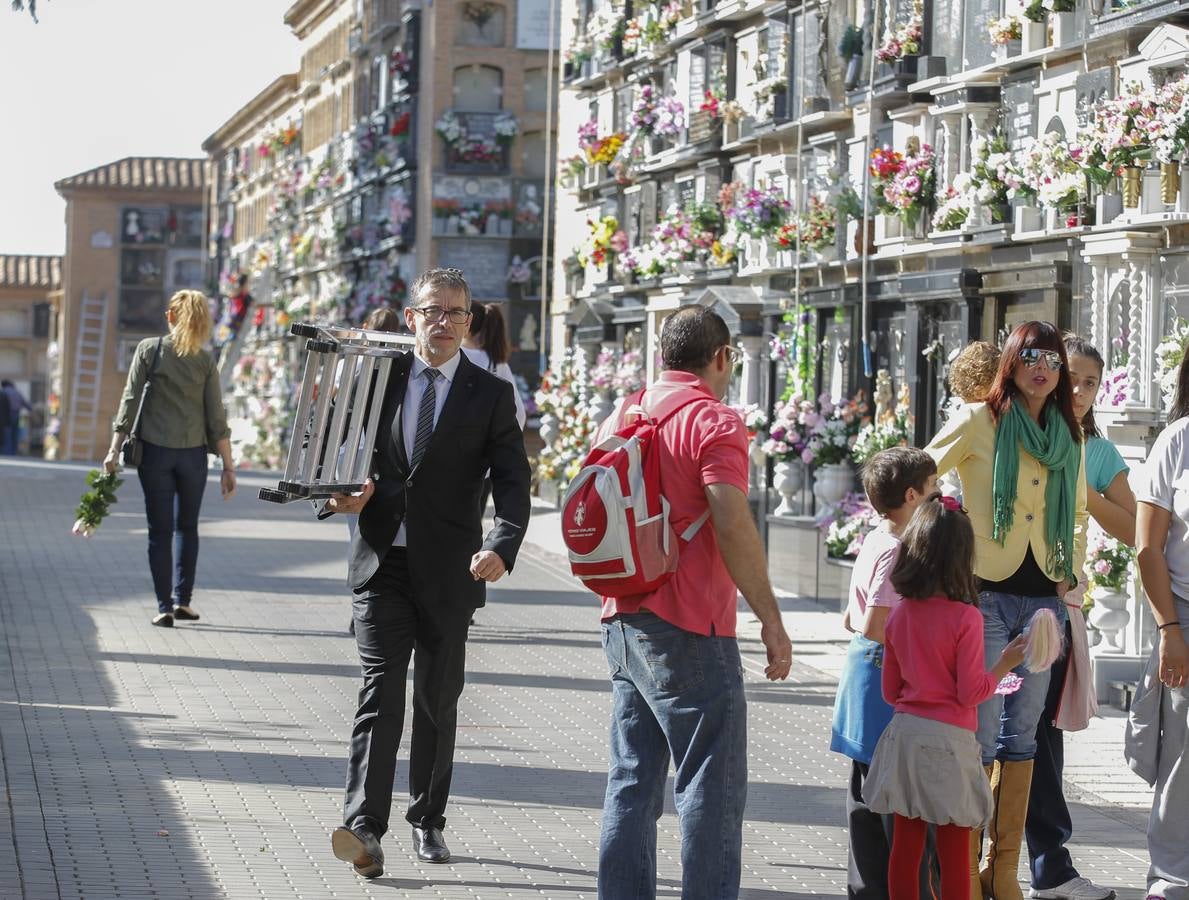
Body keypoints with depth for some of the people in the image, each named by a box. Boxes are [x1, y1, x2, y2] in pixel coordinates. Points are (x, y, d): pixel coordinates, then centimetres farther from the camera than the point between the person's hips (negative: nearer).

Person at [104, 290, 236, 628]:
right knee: (186, 527, 17)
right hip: (192, 454, 1)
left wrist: (115, 450, -2)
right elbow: (216, 417, -1)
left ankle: (164, 607, 1)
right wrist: (228, 466, 3)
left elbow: (130, 401, -5)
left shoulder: (148, 349, -3)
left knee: (160, 530, 4)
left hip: (154, 451, -1)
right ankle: (182, 600, 13)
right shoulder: (205, 360, 1)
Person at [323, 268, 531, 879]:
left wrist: (502, 546, -22)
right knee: (380, 692, -11)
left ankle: (427, 820, 24)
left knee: (438, 701, 9)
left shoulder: (490, 395, 3)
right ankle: (364, 828, -18)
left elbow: (512, 480, -4)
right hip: (382, 562, 0)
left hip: (449, 570, 0)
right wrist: (341, 494, -7)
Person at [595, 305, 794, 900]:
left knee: (632, 783, 12)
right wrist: (771, 621, -17)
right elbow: (732, 524, -20)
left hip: (622, 622, 8)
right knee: (712, 788, -3)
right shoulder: (714, 421, -10)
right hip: (689, 630, -8)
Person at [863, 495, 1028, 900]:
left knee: (905, 845, 9)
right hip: (948, 740, -5)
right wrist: (1005, 664, 1)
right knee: (954, 851, 3)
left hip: (904, 731, 5)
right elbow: (971, 692, -12)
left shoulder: (899, 616, 4)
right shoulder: (965, 618, -13)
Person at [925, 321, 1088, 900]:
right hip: (986, 593, -5)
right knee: (981, 735, -6)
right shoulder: (979, 421, -4)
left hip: (1044, 598, 5)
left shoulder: (1070, 435, 11)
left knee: (1021, 735, 9)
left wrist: (1073, 571, 14)